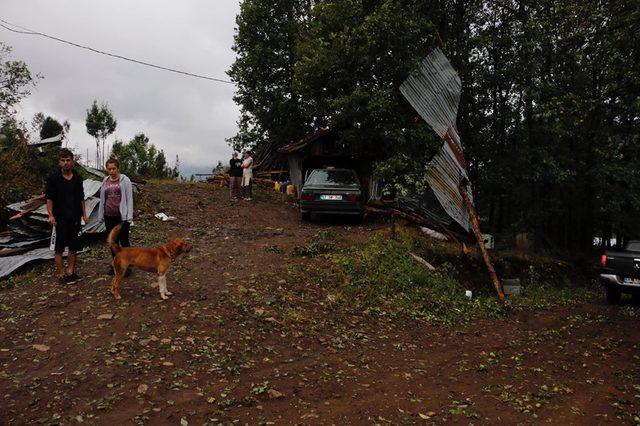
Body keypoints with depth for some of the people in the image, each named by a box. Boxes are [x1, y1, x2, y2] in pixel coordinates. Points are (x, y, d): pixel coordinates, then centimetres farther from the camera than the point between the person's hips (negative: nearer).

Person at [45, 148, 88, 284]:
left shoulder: (78, 178, 8)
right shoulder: (53, 178, -4)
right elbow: (49, 198, -6)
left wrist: (84, 214, 13)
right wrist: (50, 215, -15)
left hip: (75, 218, 4)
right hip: (60, 219, -4)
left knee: (73, 247, 10)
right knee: (59, 248, 1)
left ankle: (70, 271, 21)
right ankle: (61, 274, 8)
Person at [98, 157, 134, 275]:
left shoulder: (125, 180, -5)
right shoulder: (105, 181, 9)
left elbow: (129, 199, -7)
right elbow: (102, 199, 15)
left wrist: (129, 216, -11)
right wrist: (101, 215, 13)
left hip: (122, 216, -5)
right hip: (109, 216, 5)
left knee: (124, 241, -2)